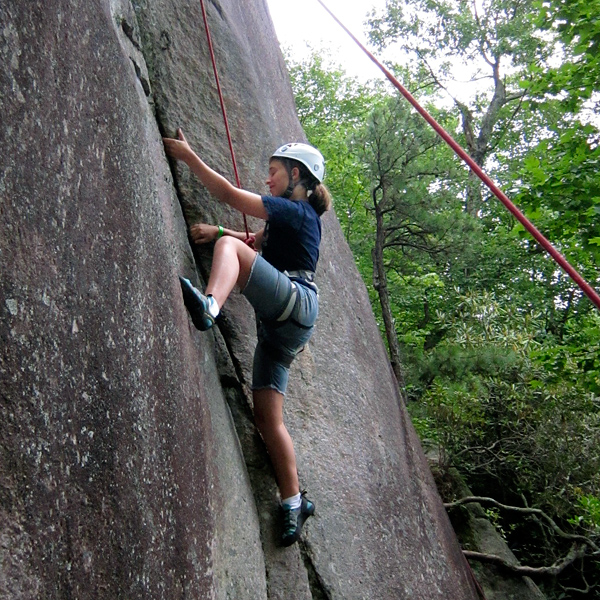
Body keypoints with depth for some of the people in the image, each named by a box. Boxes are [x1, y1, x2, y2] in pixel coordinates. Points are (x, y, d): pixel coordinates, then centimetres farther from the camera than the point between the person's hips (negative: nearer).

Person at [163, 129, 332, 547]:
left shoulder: (297, 210, 1)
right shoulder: (292, 218, 29)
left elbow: (230, 194, -4)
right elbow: (257, 243, 34)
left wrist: (187, 155, 1)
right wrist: (218, 230, 16)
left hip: (295, 302, -9)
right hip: (280, 323, 9)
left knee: (230, 246, -23)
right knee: (269, 417, 2)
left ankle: (209, 307, -54)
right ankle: (294, 504, 4)